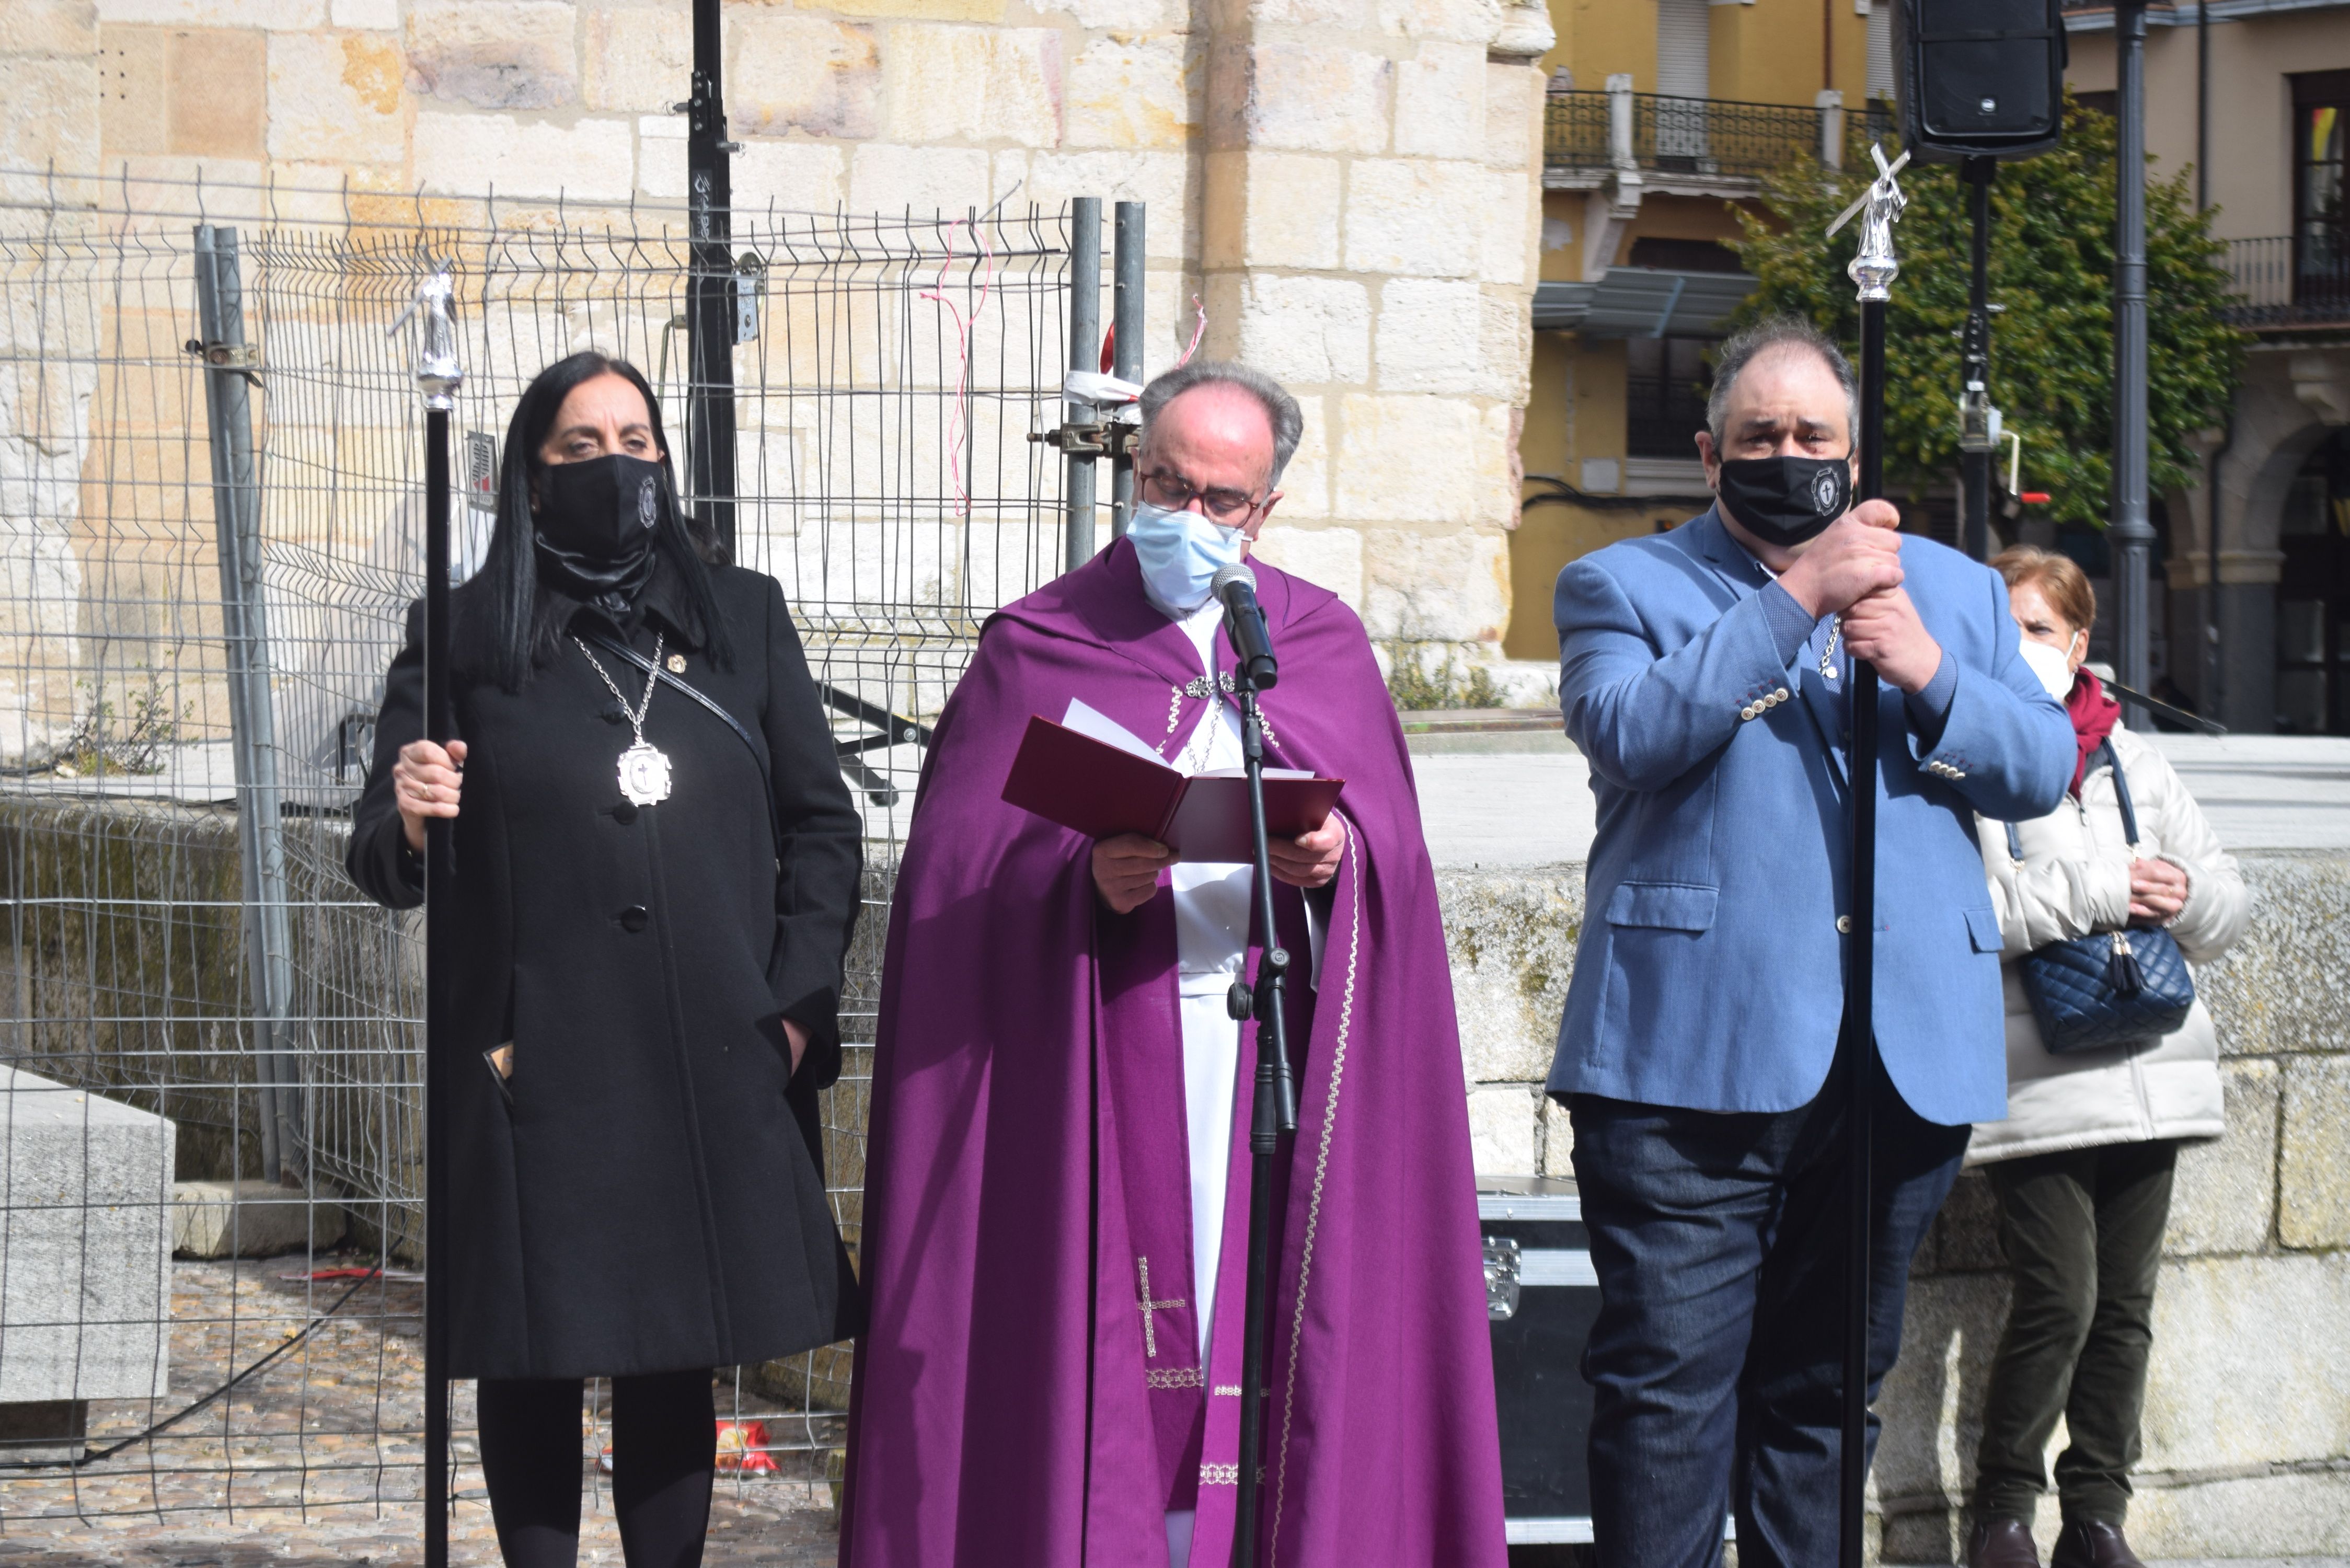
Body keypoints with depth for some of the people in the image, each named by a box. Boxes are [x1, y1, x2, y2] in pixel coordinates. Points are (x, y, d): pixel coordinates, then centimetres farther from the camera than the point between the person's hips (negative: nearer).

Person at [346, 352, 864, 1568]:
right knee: (533, 1357, -1)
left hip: (712, 1061, 2)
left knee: (672, 1359, 6)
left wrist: (797, 1003, 1)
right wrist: (408, 826, -20)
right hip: (531, 1061, -2)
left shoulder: (745, 617, 12)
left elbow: (821, 825, 12)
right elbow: (381, 861, 3)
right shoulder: (462, 636, 5)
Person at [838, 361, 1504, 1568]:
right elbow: (961, 861, -2)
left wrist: (1339, 855, -15)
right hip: (1100, 1055, -2)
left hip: (1273, 1048, 2)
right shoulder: (1041, 648, 7)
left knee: (1270, 1320, -1)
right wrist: (1085, 878, -20)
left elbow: (1394, 846, 7)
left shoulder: (1323, 646, 14)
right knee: (1114, 1331, -4)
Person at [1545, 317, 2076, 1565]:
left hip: (1901, 1062, 4)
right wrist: (1797, 597, -14)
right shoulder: (1621, 585, 8)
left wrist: (1929, 676, -8)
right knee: (1668, 1381, -8)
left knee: (1828, 1389, 11)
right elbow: (1630, 731, -12)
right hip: (1693, 1060, -4)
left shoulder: (1955, 589, 19)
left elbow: (2043, 769, 10)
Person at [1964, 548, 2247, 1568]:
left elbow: (2224, 913, 18)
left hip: (2148, 1076, 5)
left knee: (2124, 1306, 7)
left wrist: (2179, 894, -6)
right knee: (2058, 1301, -11)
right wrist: (2098, 889, -17)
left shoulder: (2131, 762, 17)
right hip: (2035, 1086, -5)